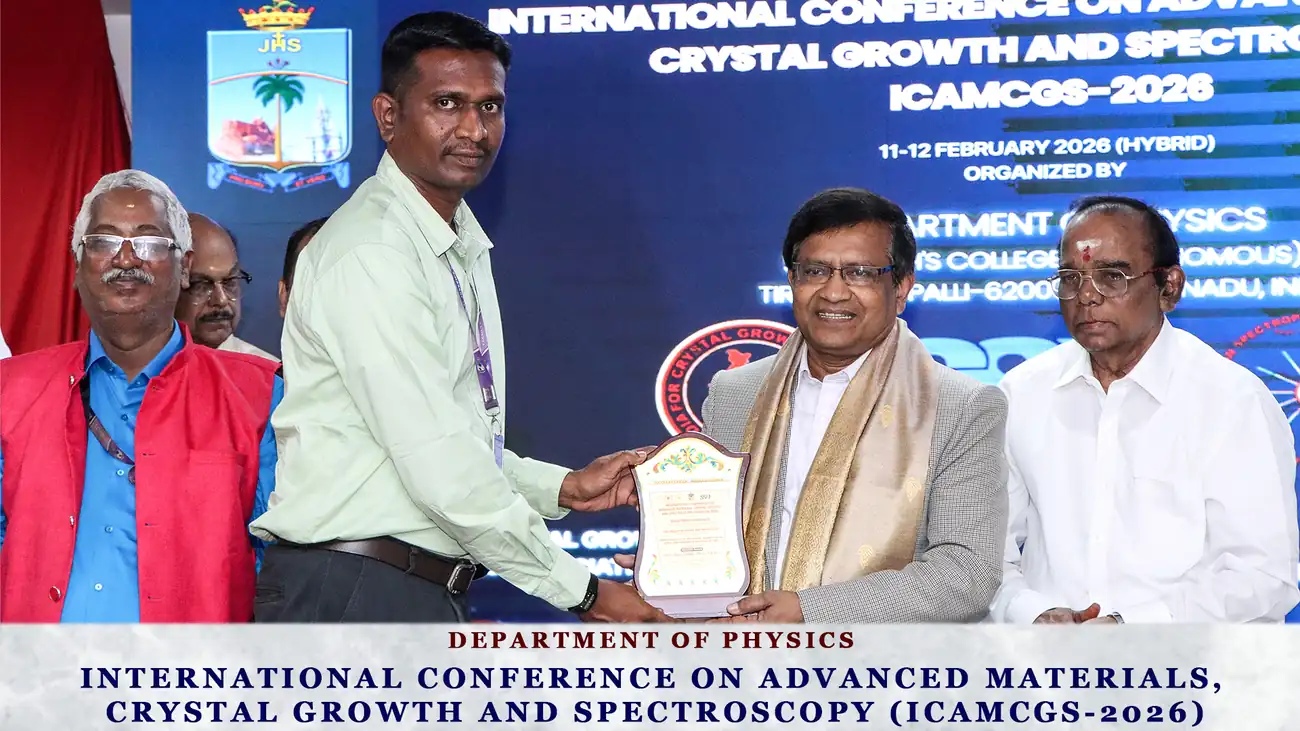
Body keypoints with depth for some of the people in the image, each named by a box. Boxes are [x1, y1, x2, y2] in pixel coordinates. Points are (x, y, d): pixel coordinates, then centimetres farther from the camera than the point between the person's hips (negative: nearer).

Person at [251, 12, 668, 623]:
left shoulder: (466, 247, 15)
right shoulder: (369, 253, -15)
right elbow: (438, 466, -20)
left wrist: (564, 488, 5)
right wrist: (582, 591, -14)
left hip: (431, 595, 9)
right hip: (351, 594, -9)